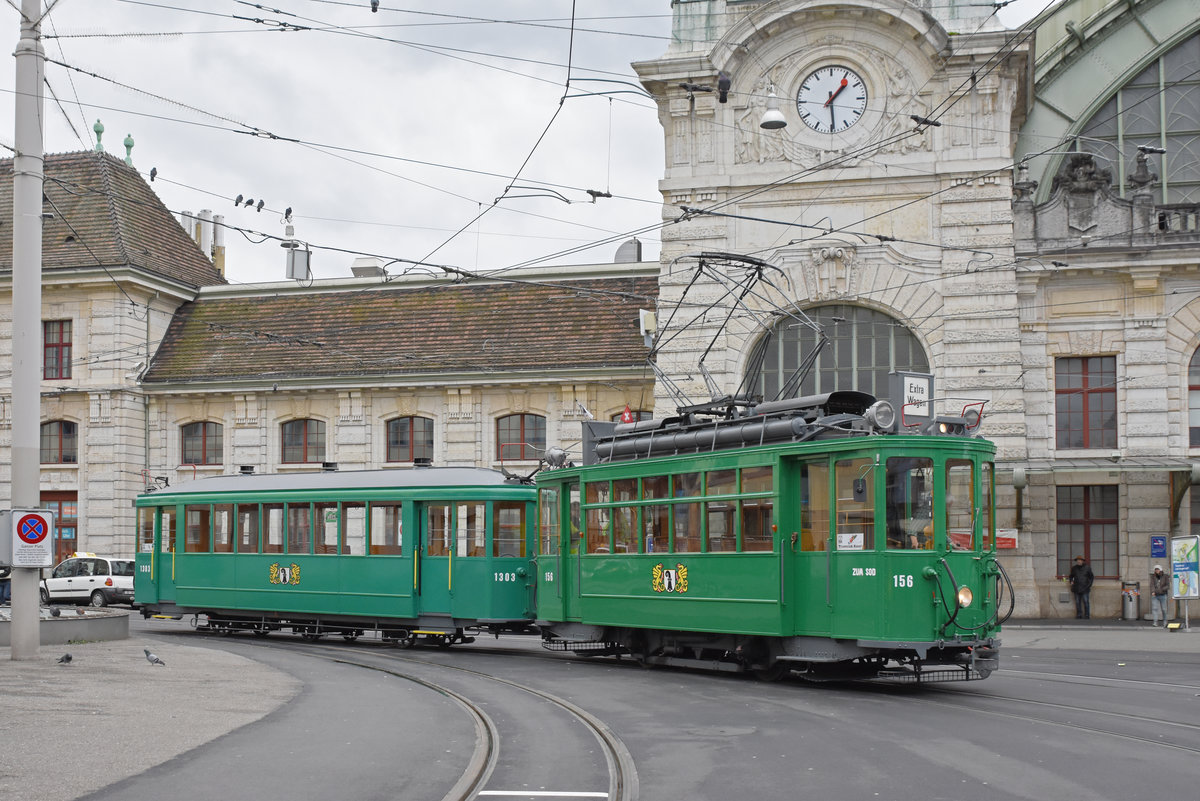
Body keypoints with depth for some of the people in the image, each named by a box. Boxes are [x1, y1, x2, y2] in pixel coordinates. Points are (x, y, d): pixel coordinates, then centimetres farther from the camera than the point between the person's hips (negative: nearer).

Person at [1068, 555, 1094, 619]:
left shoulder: (1087, 567, 1)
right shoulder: (1074, 568, 9)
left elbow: (1091, 577, 7)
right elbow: (1071, 576, 23)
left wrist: (1089, 584, -2)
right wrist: (1071, 581, 4)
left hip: (1085, 588, -3)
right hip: (1077, 588, 3)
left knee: (1086, 602, -6)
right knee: (1078, 602, 4)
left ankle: (1087, 615, -1)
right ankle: (1079, 615, 8)